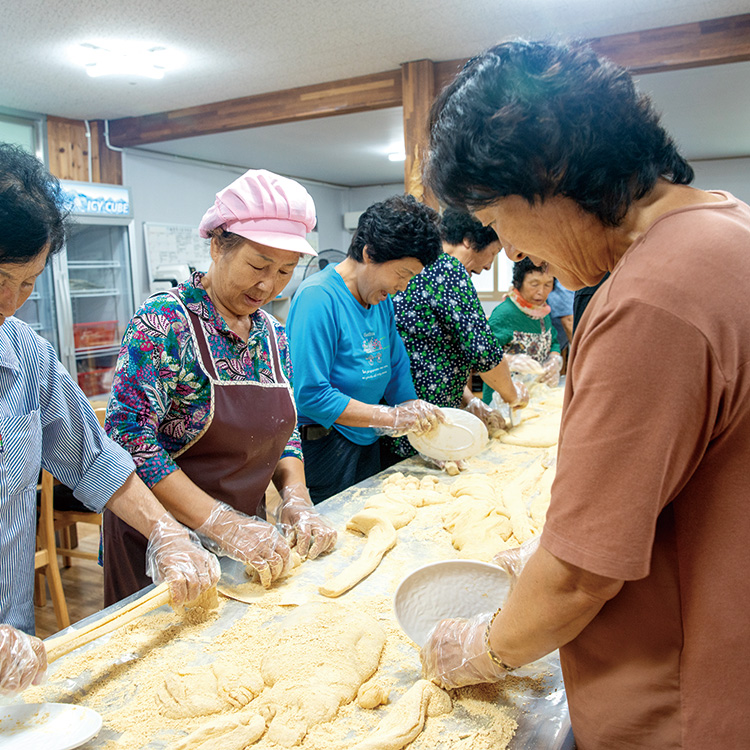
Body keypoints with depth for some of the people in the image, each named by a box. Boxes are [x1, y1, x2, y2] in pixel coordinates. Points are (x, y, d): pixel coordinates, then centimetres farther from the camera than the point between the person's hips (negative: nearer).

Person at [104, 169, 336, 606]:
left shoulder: (273, 334, 1)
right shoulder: (165, 321, -19)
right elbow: (128, 438, -24)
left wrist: (296, 498, -9)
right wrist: (222, 525, -27)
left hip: (245, 533, 6)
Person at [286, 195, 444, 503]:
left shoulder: (383, 300, 6)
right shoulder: (318, 297, -21)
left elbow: (397, 370, 13)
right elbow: (309, 394, -26)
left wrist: (418, 421, 3)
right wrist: (390, 418, -22)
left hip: (368, 441, 9)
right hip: (324, 444, -8)